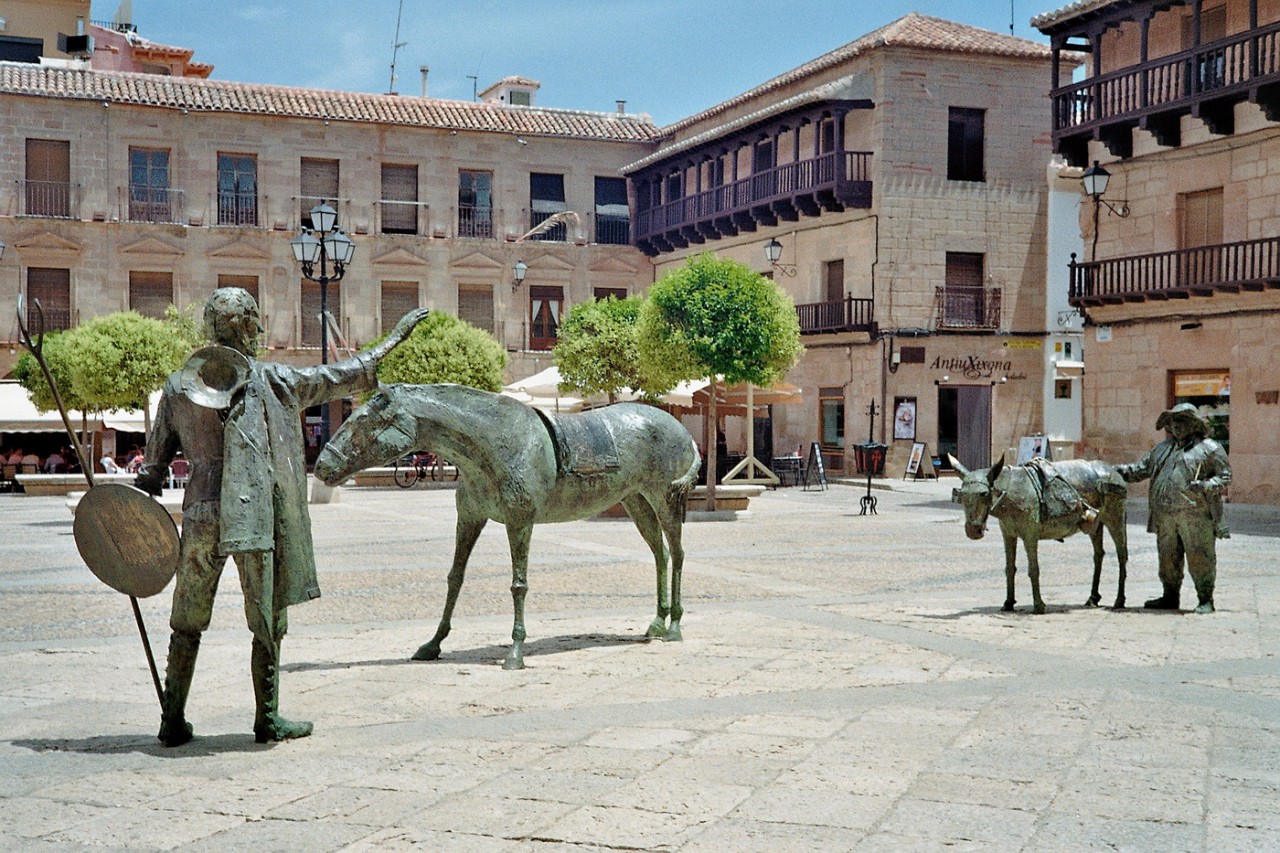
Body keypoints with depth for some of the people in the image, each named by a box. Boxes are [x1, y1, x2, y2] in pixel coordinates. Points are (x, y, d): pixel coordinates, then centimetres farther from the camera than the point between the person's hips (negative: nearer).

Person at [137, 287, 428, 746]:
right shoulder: (269, 379, -3)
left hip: (200, 515, 4)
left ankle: (173, 720, 17)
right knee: (268, 622, 8)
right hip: (255, 517, -4)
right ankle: (268, 719, 14)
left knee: (187, 625, 14)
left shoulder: (177, 386, 8)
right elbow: (340, 377, 5)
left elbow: (155, 462, 11)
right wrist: (394, 339, 17)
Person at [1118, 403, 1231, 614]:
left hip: (1195, 515, -6)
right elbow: (1142, 467, 21)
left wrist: (1205, 486, -17)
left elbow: (1224, 477, 0)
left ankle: (1206, 600, 4)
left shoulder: (1209, 448, 2)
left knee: (1199, 556, -4)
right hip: (1165, 516, 6)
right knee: (1168, 557, 11)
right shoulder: (1163, 448, 21)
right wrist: (1121, 471, 5)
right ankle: (1171, 597, 22)